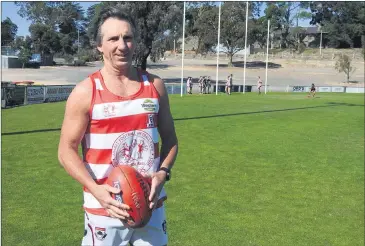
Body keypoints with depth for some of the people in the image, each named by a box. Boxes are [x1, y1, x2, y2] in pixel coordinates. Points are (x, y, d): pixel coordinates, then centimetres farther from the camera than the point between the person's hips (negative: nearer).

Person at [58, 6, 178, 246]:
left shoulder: (155, 85, 2)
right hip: (105, 206, -3)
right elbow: (67, 150, -6)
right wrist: (96, 190, -19)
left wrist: (163, 173, -9)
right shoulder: (85, 93, -9)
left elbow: (170, 139, 9)